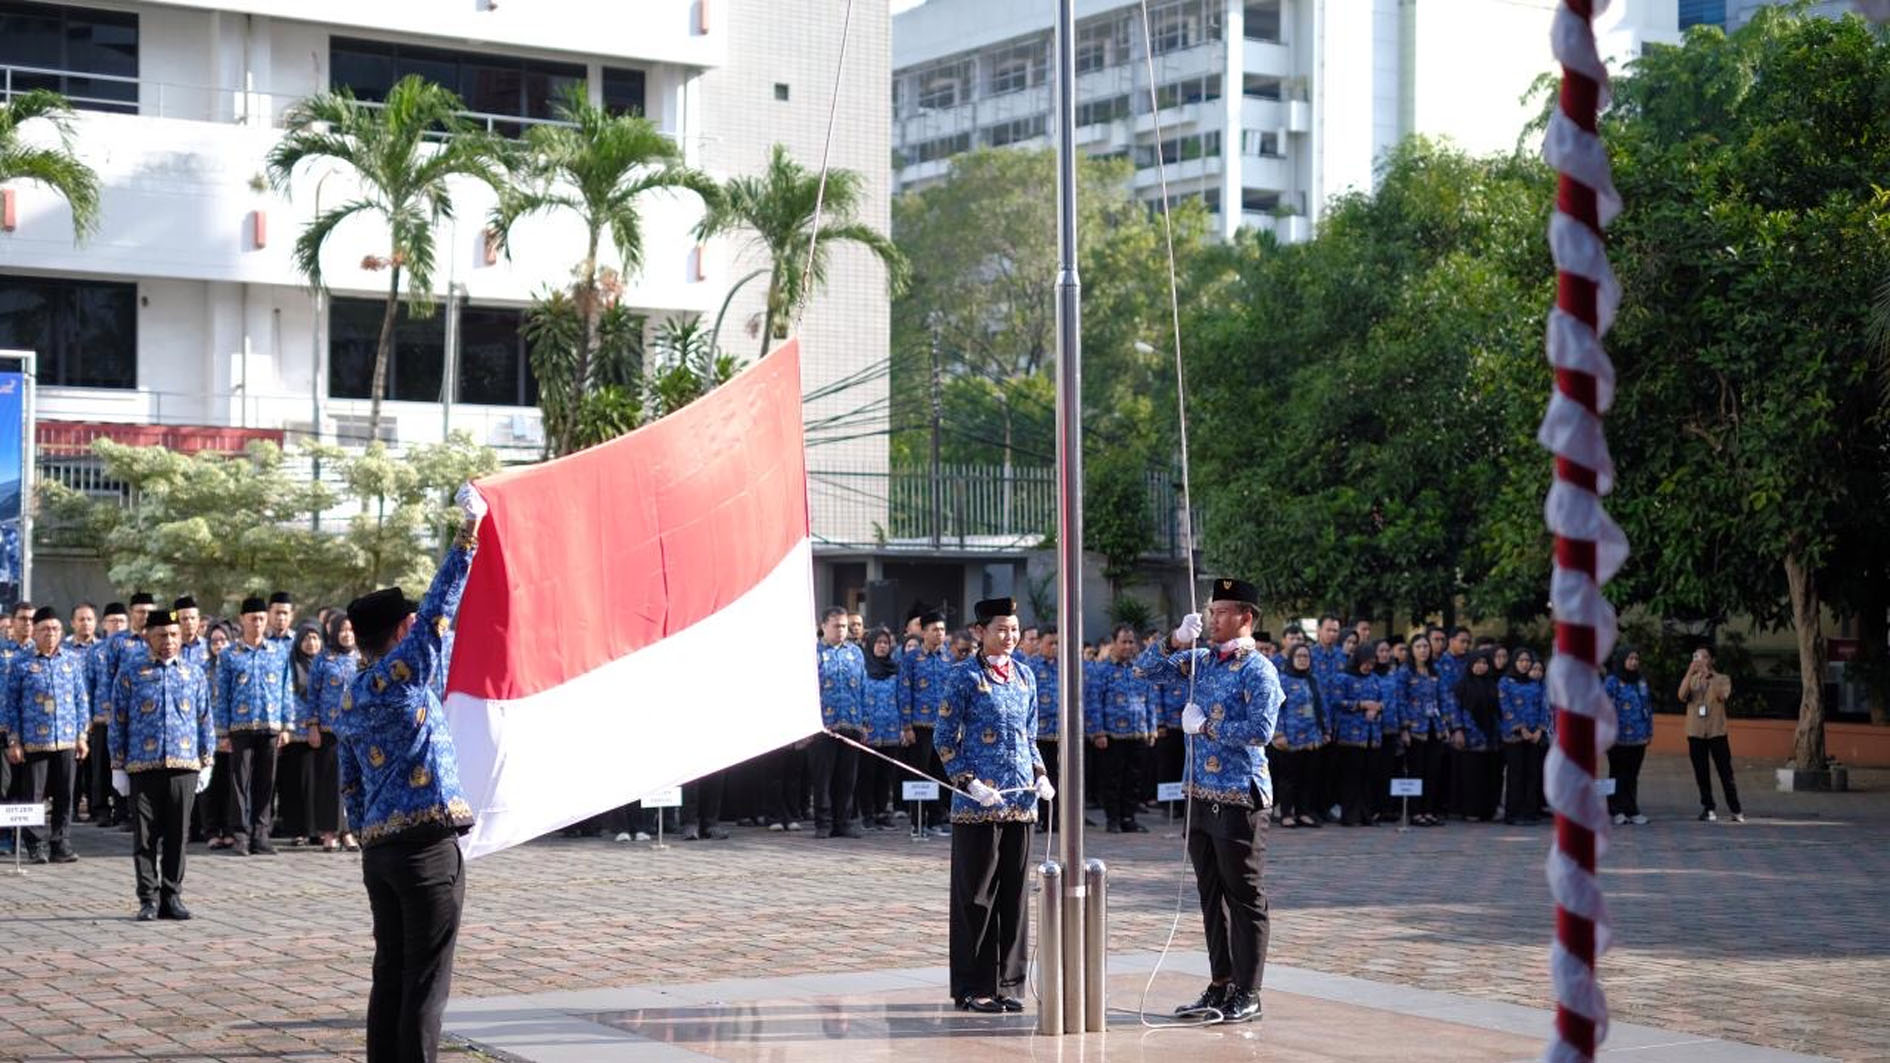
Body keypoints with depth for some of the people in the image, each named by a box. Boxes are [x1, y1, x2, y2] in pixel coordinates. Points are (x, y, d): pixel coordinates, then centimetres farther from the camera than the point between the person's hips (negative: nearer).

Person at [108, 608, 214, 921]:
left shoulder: (195, 675, 10)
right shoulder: (130, 676, 4)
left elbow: (204, 722, 14)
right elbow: (118, 725, 5)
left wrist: (205, 763, 9)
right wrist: (118, 768, 1)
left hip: (183, 766, 2)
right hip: (143, 767, -2)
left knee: (177, 835, 5)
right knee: (145, 836, 0)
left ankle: (172, 897, 13)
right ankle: (149, 899, 6)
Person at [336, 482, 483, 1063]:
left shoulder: (349, 702, 14)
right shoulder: (401, 675, -9)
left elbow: (351, 788, 17)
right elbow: (438, 609, -12)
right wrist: (467, 534, -8)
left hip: (379, 848, 8)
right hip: (428, 846, -8)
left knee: (390, 975, 11)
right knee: (426, 981, -3)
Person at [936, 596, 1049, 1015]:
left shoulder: (1024, 676, 12)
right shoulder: (966, 677, -5)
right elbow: (944, 738, -5)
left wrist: (1041, 776, 3)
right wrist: (970, 783, -14)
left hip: (1020, 800, 6)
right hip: (978, 803, -6)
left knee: (1014, 892, 8)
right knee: (976, 893, 0)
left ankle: (1007, 983, 15)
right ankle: (974, 987, 6)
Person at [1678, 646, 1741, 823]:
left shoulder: (1722, 679, 4)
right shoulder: (1691, 680, 10)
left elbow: (1722, 695, -15)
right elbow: (1682, 696, -8)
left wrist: (1708, 675, -19)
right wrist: (1690, 672, -16)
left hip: (1716, 732, -2)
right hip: (1695, 733, 3)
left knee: (1725, 772, -3)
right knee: (1701, 774, 3)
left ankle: (1735, 810, 0)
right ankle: (1708, 809, 9)